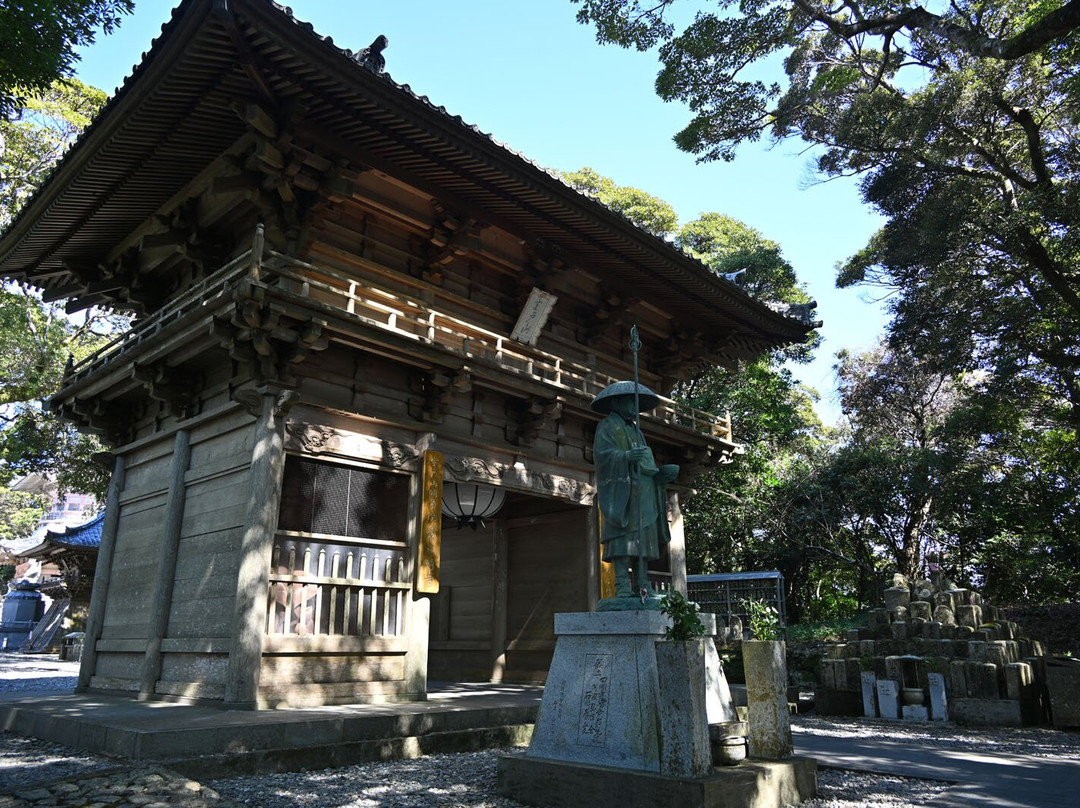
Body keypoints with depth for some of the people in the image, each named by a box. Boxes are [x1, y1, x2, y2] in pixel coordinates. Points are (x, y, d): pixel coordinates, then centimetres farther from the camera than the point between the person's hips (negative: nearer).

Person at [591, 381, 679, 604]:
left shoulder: (635, 429, 28)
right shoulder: (608, 426, 4)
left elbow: (645, 464, 21)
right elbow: (602, 453, -12)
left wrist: (662, 472, 1)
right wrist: (626, 456, -30)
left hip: (643, 492, 8)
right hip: (622, 490, -8)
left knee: (644, 536, 2)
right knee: (624, 535, -15)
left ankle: (641, 584, 3)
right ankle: (622, 585, -19)